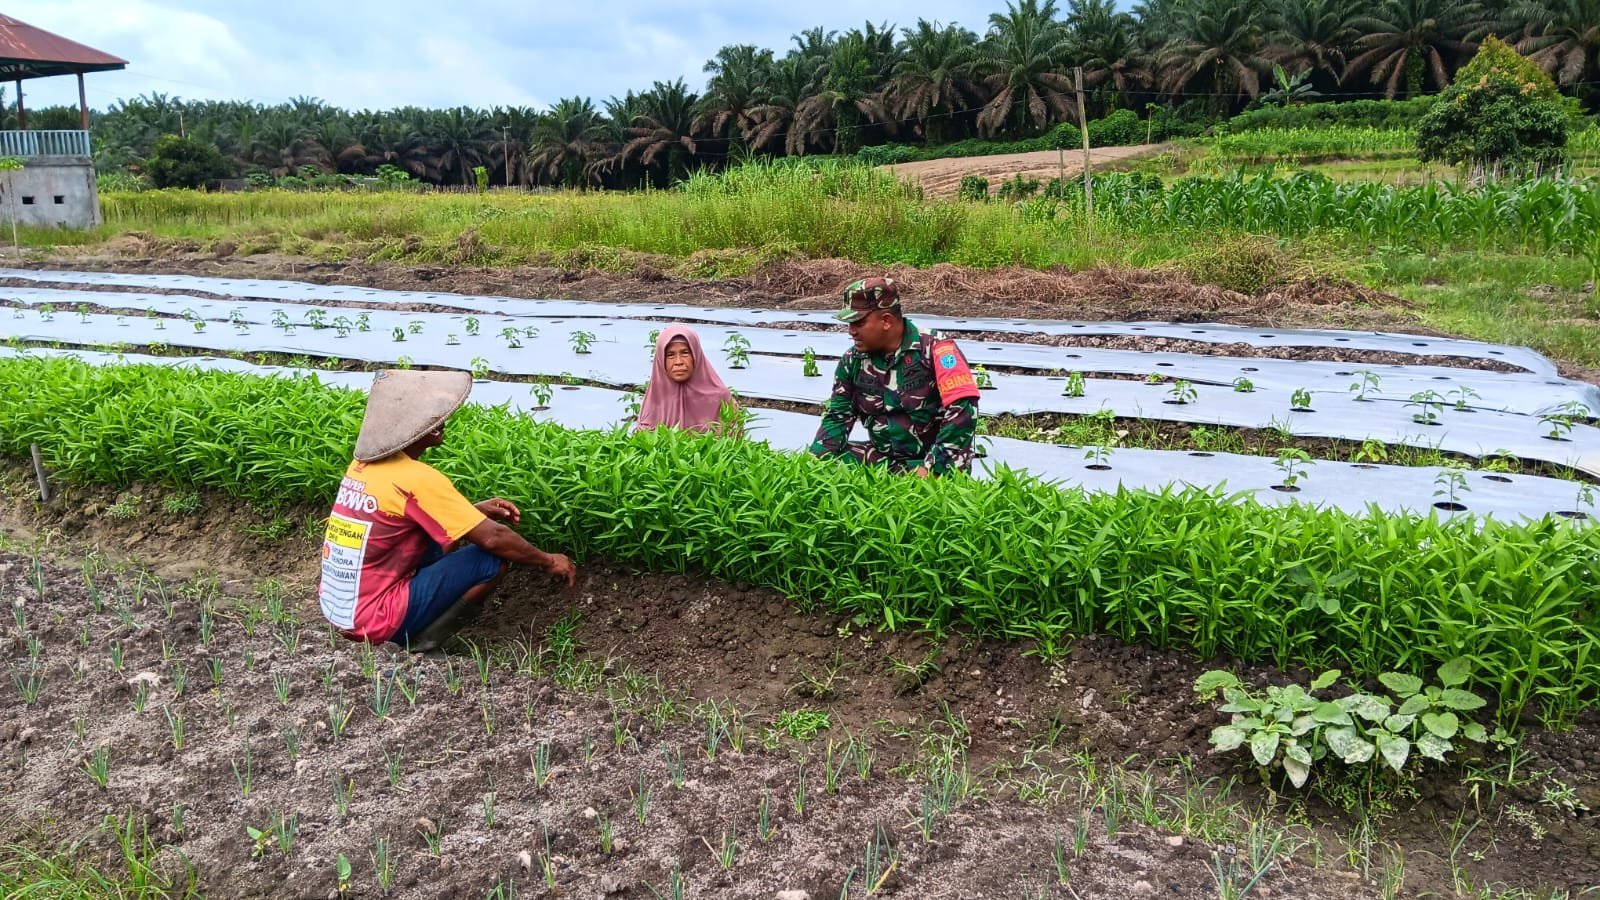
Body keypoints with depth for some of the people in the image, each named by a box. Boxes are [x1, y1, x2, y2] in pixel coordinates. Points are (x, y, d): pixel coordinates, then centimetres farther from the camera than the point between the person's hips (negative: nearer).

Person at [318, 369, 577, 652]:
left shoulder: (364, 464, 5)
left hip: (337, 606, 8)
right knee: (494, 558, -8)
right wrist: (549, 561, -1)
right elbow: (493, 538, -17)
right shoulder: (417, 479, -20)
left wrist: (474, 510, 13)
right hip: (375, 621, -8)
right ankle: (418, 645, -3)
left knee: (443, 539, 22)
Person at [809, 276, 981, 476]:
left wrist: (931, 468, -25)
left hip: (936, 460, -6)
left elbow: (962, 409, -21)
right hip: (882, 457, 6)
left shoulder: (934, 348, -15)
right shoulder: (852, 361, 3)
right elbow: (837, 416, 10)